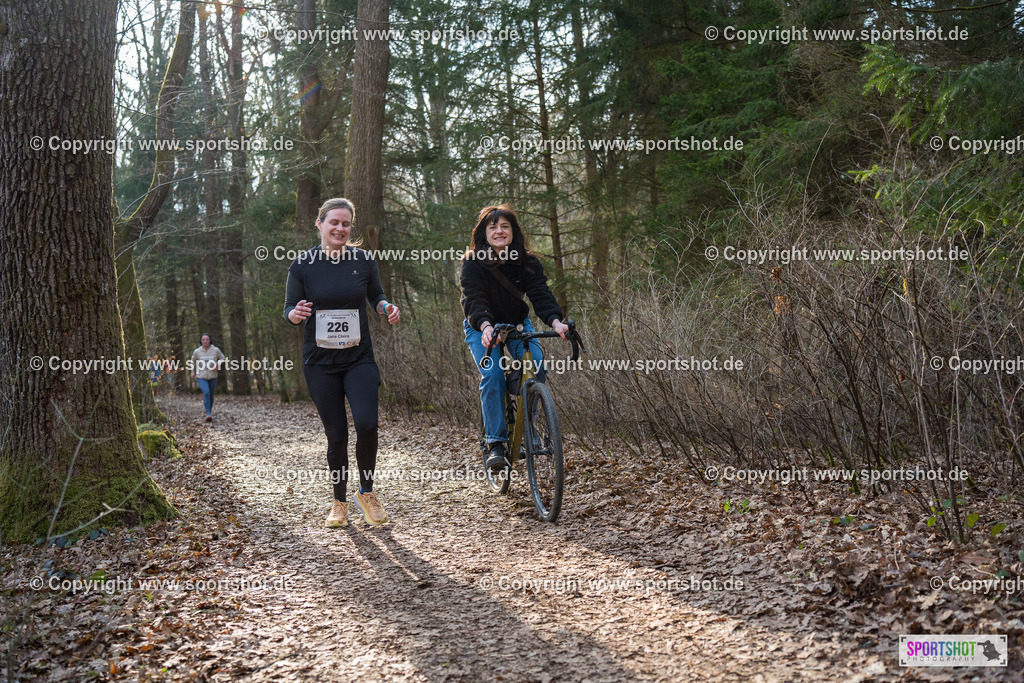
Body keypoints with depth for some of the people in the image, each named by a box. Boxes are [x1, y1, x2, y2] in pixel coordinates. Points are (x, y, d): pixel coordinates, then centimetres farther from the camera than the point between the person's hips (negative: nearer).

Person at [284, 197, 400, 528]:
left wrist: (387, 308, -7)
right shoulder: (303, 264, -3)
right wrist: (296, 314, -21)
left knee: (367, 424, -17)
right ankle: (339, 503, 22)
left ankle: (366, 492, 8)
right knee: (336, 435, 1)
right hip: (320, 363, 0)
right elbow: (289, 309, 3)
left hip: (359, 358, 1)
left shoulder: (363, 261, 1)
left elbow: (376, 295, 16)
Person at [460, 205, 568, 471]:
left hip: (517, 323, 2)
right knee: (492, 374, -24)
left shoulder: (527, 263, -14)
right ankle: (495, 443, -16)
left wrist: (555, 321, -46)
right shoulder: (473, 263, -21)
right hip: (482, 327, -2)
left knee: (535, 364, -23)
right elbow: (474, 300, -32)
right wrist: (486, 326, -53)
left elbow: (540, 294, -26)